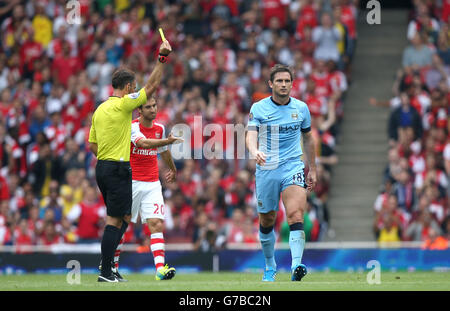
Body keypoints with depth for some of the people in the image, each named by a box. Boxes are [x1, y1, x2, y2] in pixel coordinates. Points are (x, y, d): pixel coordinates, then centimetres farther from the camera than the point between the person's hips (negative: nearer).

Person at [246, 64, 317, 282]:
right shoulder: (258, 108, -2)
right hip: (266, 169, 0)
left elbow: (308, 138, 19)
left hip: (293, 167, 0)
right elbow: (251, 135, -14)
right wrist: (255, 152, -37)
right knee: (266, 221, 9)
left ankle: (296, 266, -30)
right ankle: (270, 266, 30)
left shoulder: (301, 108, 6)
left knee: (295, 215, -21)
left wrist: (312, 170, 19)